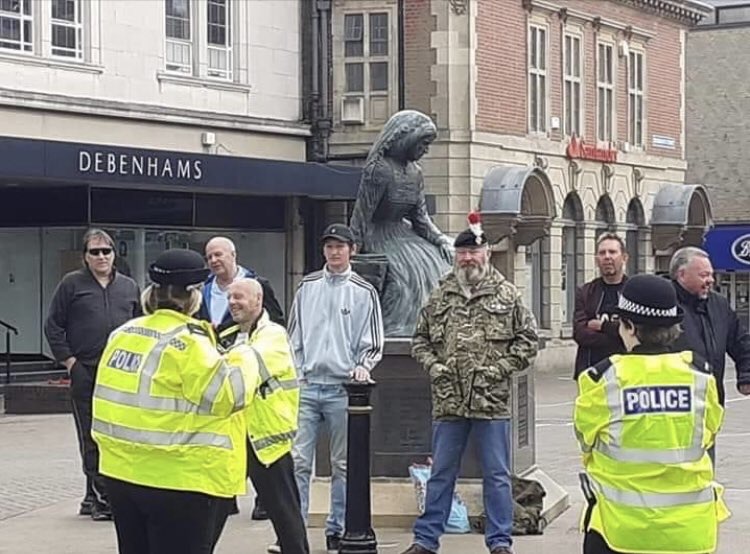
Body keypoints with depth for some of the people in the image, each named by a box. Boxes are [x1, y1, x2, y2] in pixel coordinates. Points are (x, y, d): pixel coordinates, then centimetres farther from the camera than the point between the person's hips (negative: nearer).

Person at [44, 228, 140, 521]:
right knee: (91, 438, -4)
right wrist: (68, 360, -5)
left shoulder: (128, 287, 13)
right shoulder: (71, 284, 2)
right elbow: (53, 326, 2)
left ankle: (95, 496, 16)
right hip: (85, 373, -3)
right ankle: (101, 498, -2)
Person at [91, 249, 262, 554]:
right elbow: (224, 395, -17)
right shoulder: (187, 341, -16)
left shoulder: (122, 334, 8)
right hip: (177, 479, -7)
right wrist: (244, 358, -2)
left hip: (122, 471, 7)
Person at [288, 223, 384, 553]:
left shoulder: (363, 292, 4)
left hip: (342, 389, -2)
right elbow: (294, 336, 15)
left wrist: (363, 365, -12)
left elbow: (372, 343, 6)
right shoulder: (307, 287, 11)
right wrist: (294, 372, 6)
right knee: (298, 460, -4)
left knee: (342, 464, 5)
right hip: (306, 386, 2)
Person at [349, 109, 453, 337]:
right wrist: (353, 253, -13)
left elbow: (420, 216, 12)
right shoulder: (378, 170, -16)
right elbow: (361, 215, -14)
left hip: (402, 233, 8)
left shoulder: (414, 172, 9)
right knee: (410, 275, -27)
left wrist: (441, 240, -3)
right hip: (379, 238, -8)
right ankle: (393, 330, -26)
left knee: (440, 264, -9)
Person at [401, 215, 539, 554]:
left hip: (492, 402, -2)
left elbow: (528, 339, 3)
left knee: (496, 475, 4)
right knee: (441, 473, 10)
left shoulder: (507, 295, 2)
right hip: (448, 400, 2)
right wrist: (432, 364, 0)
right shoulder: (440, 297, 9)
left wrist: (501, 368, -7)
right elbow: (420, 339, 17)